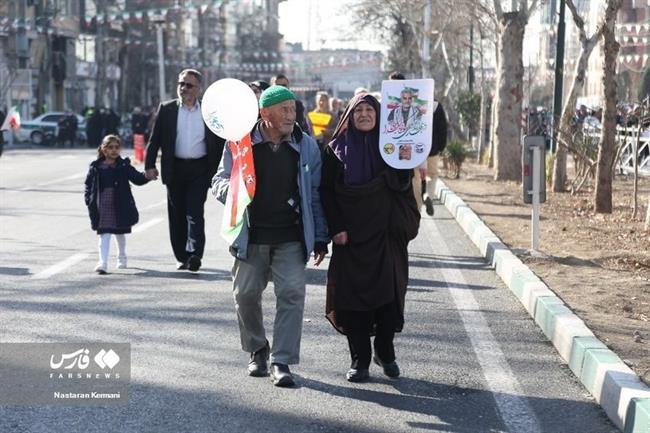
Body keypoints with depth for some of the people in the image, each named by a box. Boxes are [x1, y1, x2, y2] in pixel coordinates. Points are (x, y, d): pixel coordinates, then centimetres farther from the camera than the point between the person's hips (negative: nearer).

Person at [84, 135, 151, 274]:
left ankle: (122, 258, 38)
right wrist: (89, 200, -3)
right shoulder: (96, 167, 1)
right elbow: (88, 185, 8)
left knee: (120, 233, 18)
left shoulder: (123, 166, 0)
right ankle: (102, 263, -13)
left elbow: (138, 178, -5)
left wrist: (147, 176, -25)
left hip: (120, 206, 1)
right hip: (102, 207, -1)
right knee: (104, 234, -8)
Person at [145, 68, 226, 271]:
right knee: (177, 215, 6)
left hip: (200, 170, -2)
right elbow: (154, 139, 6)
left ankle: (195, 255, -18)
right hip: (175, 169, 2)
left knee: (194, 212, -14)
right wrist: (150, 165, -1)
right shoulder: (166, 109, 6)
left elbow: (219, 142, 9)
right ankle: (182, 257, 16)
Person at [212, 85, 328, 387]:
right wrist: (231, 189, -19)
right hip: (251, 237, 1)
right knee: (246, 294, 7)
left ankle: (282, 361, -5)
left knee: (292, 293, -11)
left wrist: (320, 237, 5)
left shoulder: (306, 146, 4)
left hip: (291, 238, 0)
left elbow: (315, 194, 8)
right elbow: (218, 182, 6)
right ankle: (257, 351, 29)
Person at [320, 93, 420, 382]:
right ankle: (359, 360, 7)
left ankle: (385, 352, 19)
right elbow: (327, 192, 1)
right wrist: (336, 228, -9)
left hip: (385, 235, 1)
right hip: (350, 236, -1)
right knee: (353, 294, -1)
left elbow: (403, 184, -3)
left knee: (388, 292, 1)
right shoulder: (336, 150, 5)